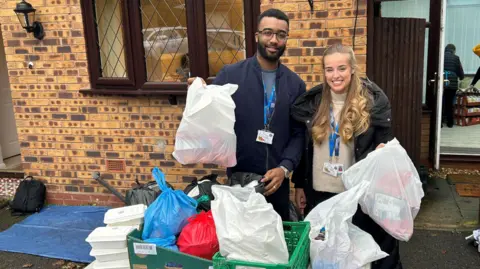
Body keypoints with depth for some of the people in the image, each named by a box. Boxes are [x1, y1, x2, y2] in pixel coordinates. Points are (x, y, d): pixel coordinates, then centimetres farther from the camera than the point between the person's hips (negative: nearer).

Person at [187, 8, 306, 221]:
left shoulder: (295, 84, 3)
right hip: (238, 178, -2)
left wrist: (285, 168, -10)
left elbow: (298, 133, 3)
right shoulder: (230, 75, -4)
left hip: (277, 181, 2)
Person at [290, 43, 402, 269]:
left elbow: (385, 142, 0)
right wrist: (299, 184, 8)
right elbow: (303, 147, 7)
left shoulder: (373, 100, -7)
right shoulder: (312, 102, 1)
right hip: (319, 192, 3)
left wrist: (382, 151, -23)